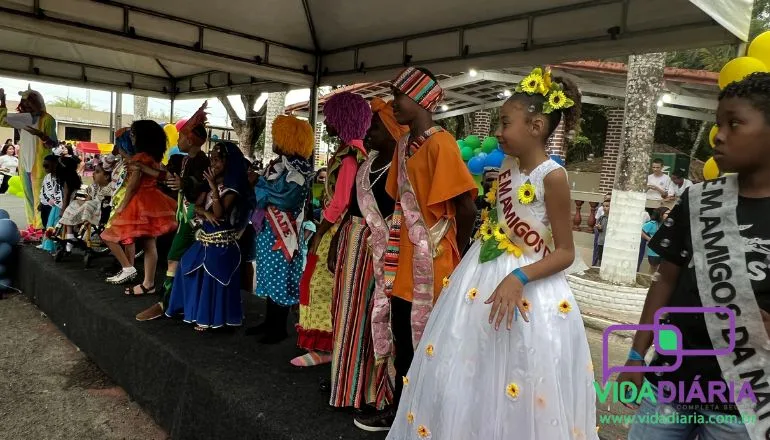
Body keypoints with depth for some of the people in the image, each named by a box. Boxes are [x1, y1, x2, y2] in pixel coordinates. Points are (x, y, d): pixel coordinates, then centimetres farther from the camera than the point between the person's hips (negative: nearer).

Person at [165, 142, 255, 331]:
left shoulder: (233, 188, -14)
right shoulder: (210, 182, 9)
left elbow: (219, 214, -22)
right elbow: (197, 206, 7)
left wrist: (214, 189, -27)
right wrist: (206, 213, -15)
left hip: (221, 240, -8)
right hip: (205, 236, 8)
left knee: (213, 277, -4)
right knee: (195, 273, 14)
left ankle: (210, 317, 9)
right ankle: (198, 311, 29)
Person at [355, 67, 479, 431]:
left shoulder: (440, 143, -16)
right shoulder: (402, 145, 10)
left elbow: (466, 205, -18)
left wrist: (457, 254, -4)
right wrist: (397, 249, 11)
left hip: (431, 264, -8)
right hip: (404, 262, 8)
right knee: (403, 340, 19)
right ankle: (400, 409, 36)